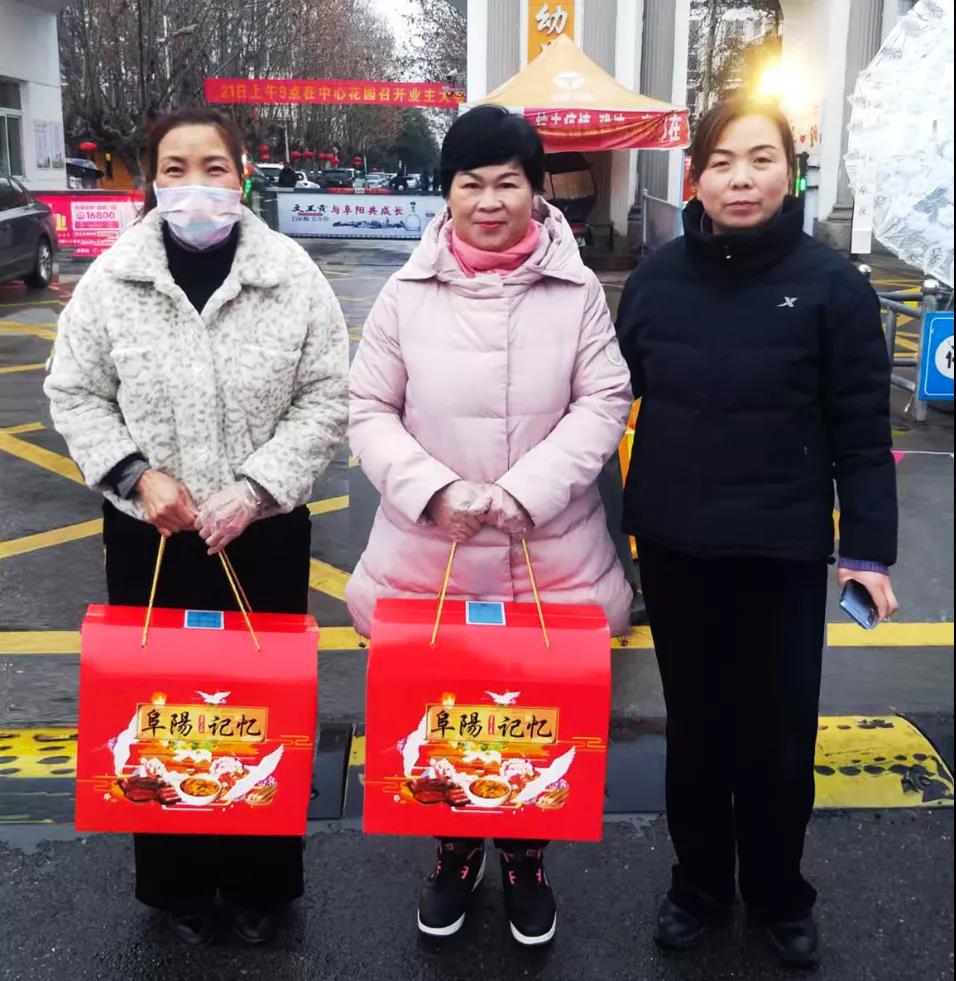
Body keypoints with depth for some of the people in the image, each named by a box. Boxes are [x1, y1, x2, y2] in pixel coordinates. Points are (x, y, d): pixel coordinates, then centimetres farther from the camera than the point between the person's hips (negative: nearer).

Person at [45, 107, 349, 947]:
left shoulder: (292, 276, -6)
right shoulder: (112, 279, -3)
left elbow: (326, 398, -4)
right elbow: (75, 394, 3)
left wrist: (256, 487, -14)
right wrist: (137, 475, -11)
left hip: (265, 535, 0)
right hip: (148, 537, 1)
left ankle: (260, 882, 31)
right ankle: (178, 885, 31)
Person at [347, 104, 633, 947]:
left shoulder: (577, 290, -4)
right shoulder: (409, 293, -3)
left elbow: (603, 404, -5)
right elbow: (368, 410, -1)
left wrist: (525, 492, -17)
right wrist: (432, 490, -16)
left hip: (550, 557, 0)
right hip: (429, 555, 1)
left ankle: (527, 861, 38)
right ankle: (454, 855, 39)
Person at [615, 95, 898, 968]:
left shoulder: (830, 282, -7)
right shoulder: (658, 277, 1)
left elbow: (862, 431, -6)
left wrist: (868, 548, -9)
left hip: (784, 554, -2)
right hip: (674, 549, 2)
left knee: (779, 736, 9)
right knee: (694, 729, 16)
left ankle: (779, 895, 34)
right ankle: (698, 883, 36)